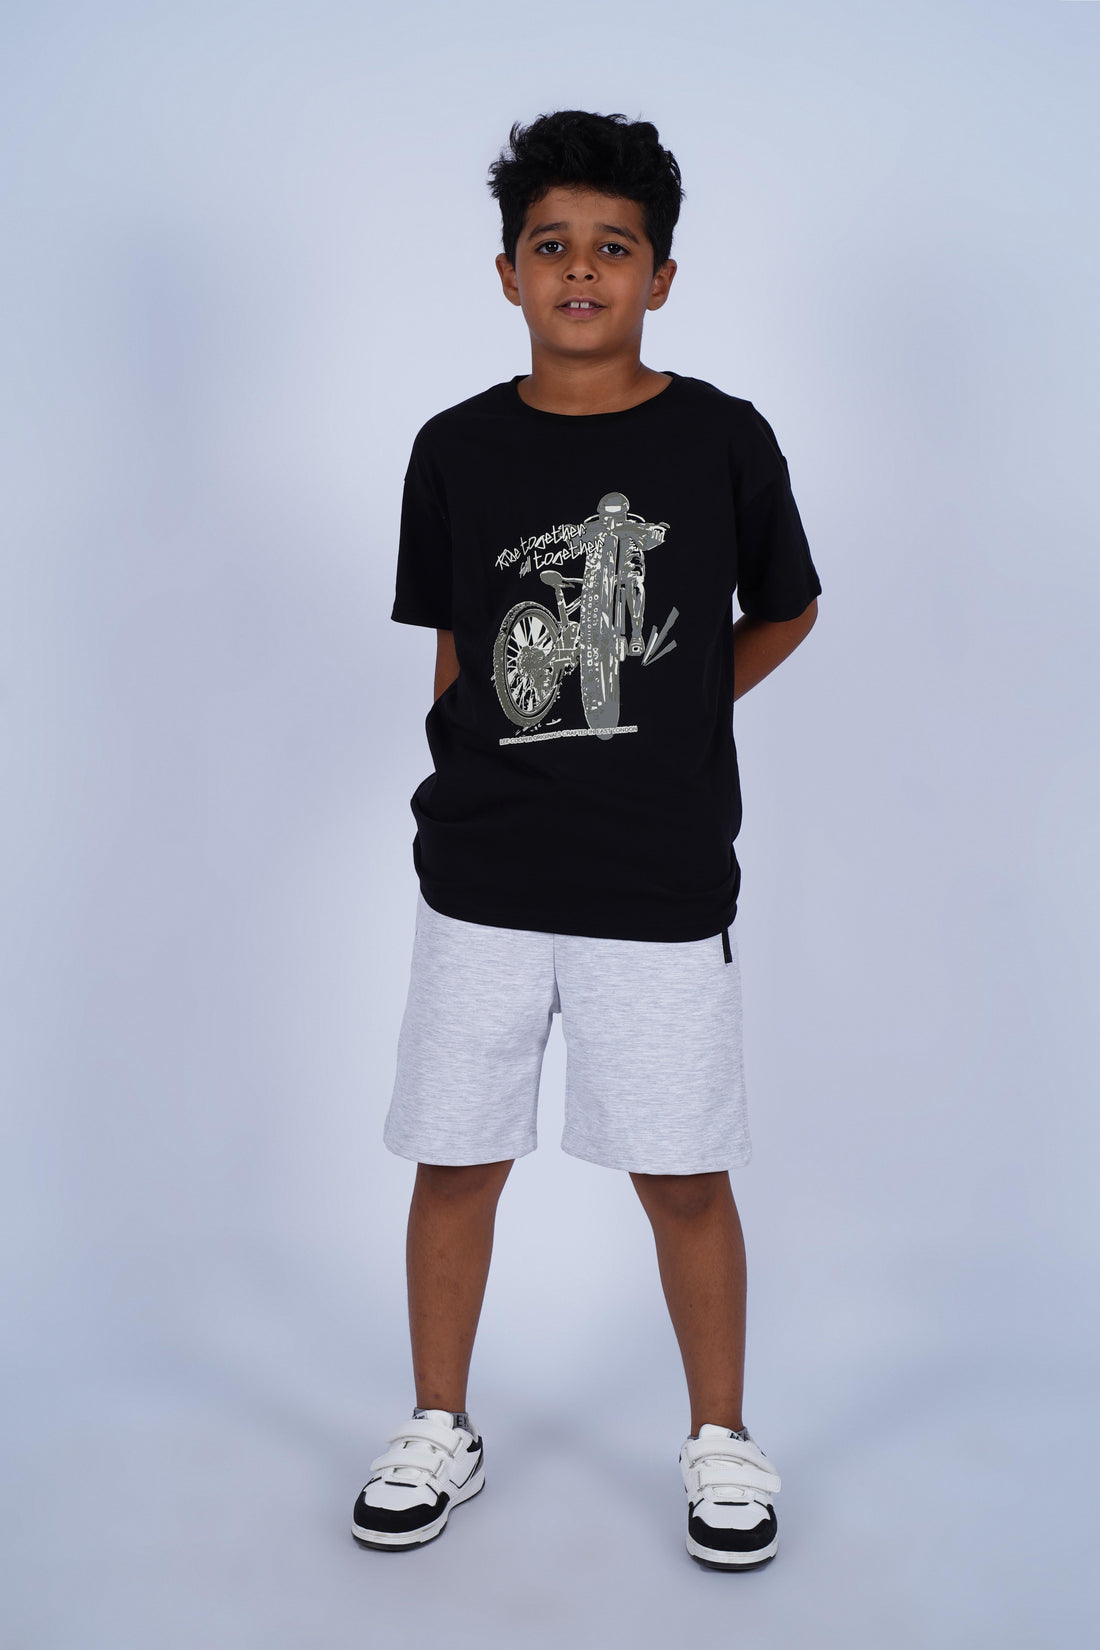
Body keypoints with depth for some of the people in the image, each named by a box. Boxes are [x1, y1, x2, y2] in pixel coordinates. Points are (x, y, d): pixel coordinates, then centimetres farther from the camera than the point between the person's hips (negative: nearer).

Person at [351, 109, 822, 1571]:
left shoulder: (723, 438, -2)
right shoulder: (457, 450, 2)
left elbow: (787, 613, 12)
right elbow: (453, 655, 11)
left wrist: (664, 723, 8)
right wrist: (492, 787, 8)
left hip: (663, 887, -1)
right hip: (480, 884, 2)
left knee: (685, 1175, 8)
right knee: (456, 1162, 11)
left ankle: (721, 1440, 31)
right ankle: (441, 1429, 32)